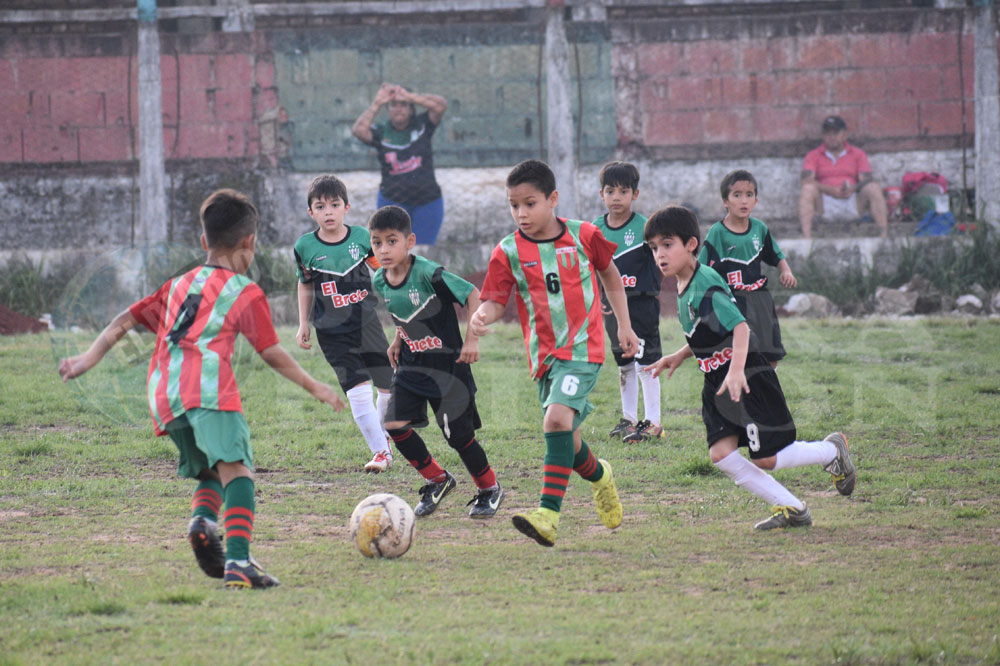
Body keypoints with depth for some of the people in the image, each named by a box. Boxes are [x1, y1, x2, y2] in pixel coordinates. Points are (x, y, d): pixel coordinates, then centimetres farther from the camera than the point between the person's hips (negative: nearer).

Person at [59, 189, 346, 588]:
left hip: (164, 396, 6)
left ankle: (202, 521, -13)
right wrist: (313, 387, 22)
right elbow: (272, 354, 12)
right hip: (208, 386, -6)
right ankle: (238, 562, -34)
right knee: (235, 468, -16)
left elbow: (127, 319, 26)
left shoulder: (179, 285, 29)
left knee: (210, 472, 19)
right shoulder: (245, 293, 13)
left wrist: (89, 358, 27)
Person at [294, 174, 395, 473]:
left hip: (367, 323, 2)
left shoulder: (361, 237, -5)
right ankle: (380, 452, -7)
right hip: (332, 333, -2)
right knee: (357, 389, -14)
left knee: (388, 384, 11)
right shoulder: (306, 246, -6)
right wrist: (303, 324, 10)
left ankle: (383, 434, 40)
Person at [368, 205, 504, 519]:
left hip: (448, 364, -6)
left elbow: (474, 296, -18)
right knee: (395, 425, -8)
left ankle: (490, 489, 23)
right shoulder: (380, 281, -2)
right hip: (412, 364, 6)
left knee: (458, 434, -2)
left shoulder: (428, 274, -23)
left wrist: (472, 340, -21)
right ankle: (437, 480, 13)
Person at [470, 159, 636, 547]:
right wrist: (482, 316, -26)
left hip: (583, 347, -3)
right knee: (566, 440, 9)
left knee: (557, 420, -24)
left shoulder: (583, 235, -1)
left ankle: (549, 514, -28)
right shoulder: (509, 252, 0)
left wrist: (624, 326, 18)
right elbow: (495, 300, -2)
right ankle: (598, 476, 45)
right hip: (544, 353, 3)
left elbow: (609, 274, 15)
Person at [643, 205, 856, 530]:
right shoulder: (683, 288, 9)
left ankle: (832, 451, 19)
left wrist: (736, 370, -42)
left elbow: (740, 327, -31)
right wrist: (680, 356, 16)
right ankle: (792, 509, 2)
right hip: (717, 383, 9)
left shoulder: (706, 284, -20)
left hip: (749, 380, -9)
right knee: (721, 454, -6)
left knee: (765, 458, -7)